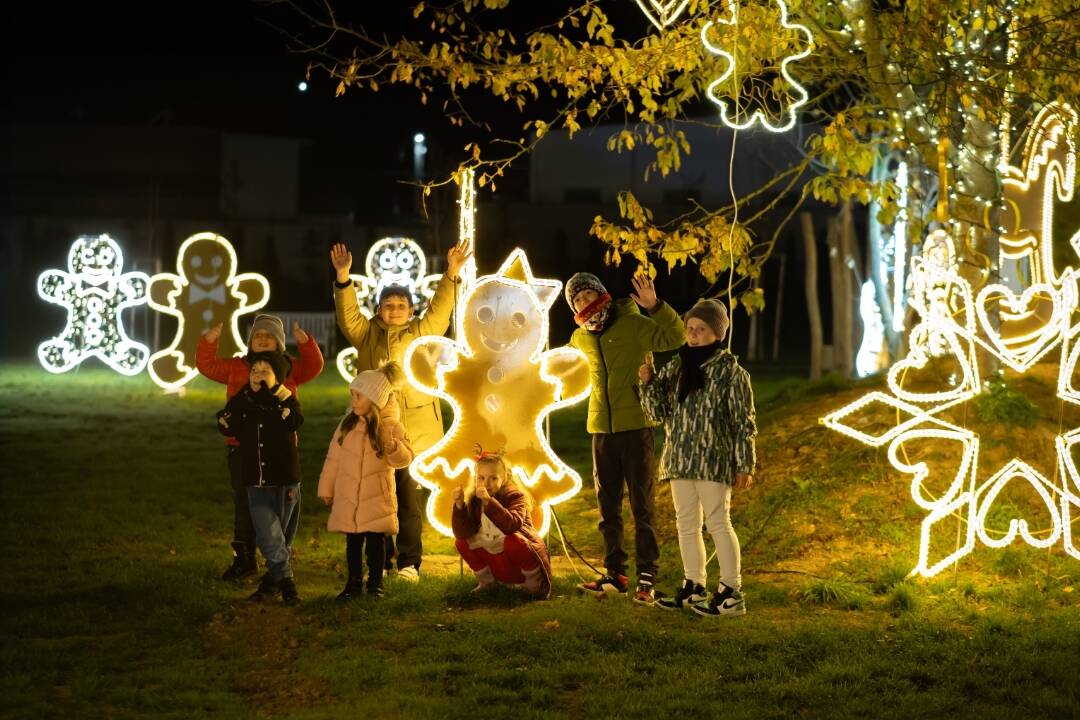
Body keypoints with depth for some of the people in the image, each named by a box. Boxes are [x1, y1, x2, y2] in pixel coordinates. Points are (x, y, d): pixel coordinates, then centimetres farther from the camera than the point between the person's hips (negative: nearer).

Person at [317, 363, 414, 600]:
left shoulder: (390, 425, -6)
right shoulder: (347, 423, 2)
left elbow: (405, 458, -5)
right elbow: (334, 456, 8)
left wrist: (391, 446, -25)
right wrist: (326, 487, 10)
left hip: (377, 496, -3)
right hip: (348, 495, 3)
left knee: (376, 540, 2)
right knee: (353, 540, 8)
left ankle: (375, 583, 14)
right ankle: (353, 583, 17)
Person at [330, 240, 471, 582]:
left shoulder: (422, 333, 10)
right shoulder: (367, 334, 12)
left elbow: (440, 308, 1)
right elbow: (348, 313, 1)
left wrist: (451, 273, -8)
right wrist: (343, 277, -12)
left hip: (414, 433, -2)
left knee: (410, 498, -4)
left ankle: (410, 562, 3)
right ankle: (380, 560, 16)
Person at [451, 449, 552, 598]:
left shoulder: (515, 496, -17)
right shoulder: (474, 500, -3)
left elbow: (512, 525, -39)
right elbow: (462, 532, -18)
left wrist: (489, 501, -47)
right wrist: (459, 505, -31)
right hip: (497, 567, 5)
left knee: (513, 540, -35)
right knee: (461, 541, -11)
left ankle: (534, 584, -10)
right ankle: (486, 580, 10)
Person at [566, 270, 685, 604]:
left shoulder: (633, 324, -10)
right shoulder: (579, 339, 9)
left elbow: (675, 338, -27)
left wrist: (654, 307, -38)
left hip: (636, 427, -6)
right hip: (601, 429, 6)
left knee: (642, 507, -4)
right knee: (607, 507, 11)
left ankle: (647, 579, -1)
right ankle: (615, 574, 19)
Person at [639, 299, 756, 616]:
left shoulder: (729, 370, -6)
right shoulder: (675, 368, 11)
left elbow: (743, 422, -7)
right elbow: (659, 411, 12)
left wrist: (744, 465, -10)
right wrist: (648, 383, -6)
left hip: (714, 459, -7)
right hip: (680, 459, 7)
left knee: (718, 522, -6)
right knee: (686, 524, 11)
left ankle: (731, 594, -2)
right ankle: (694, 589, 21)